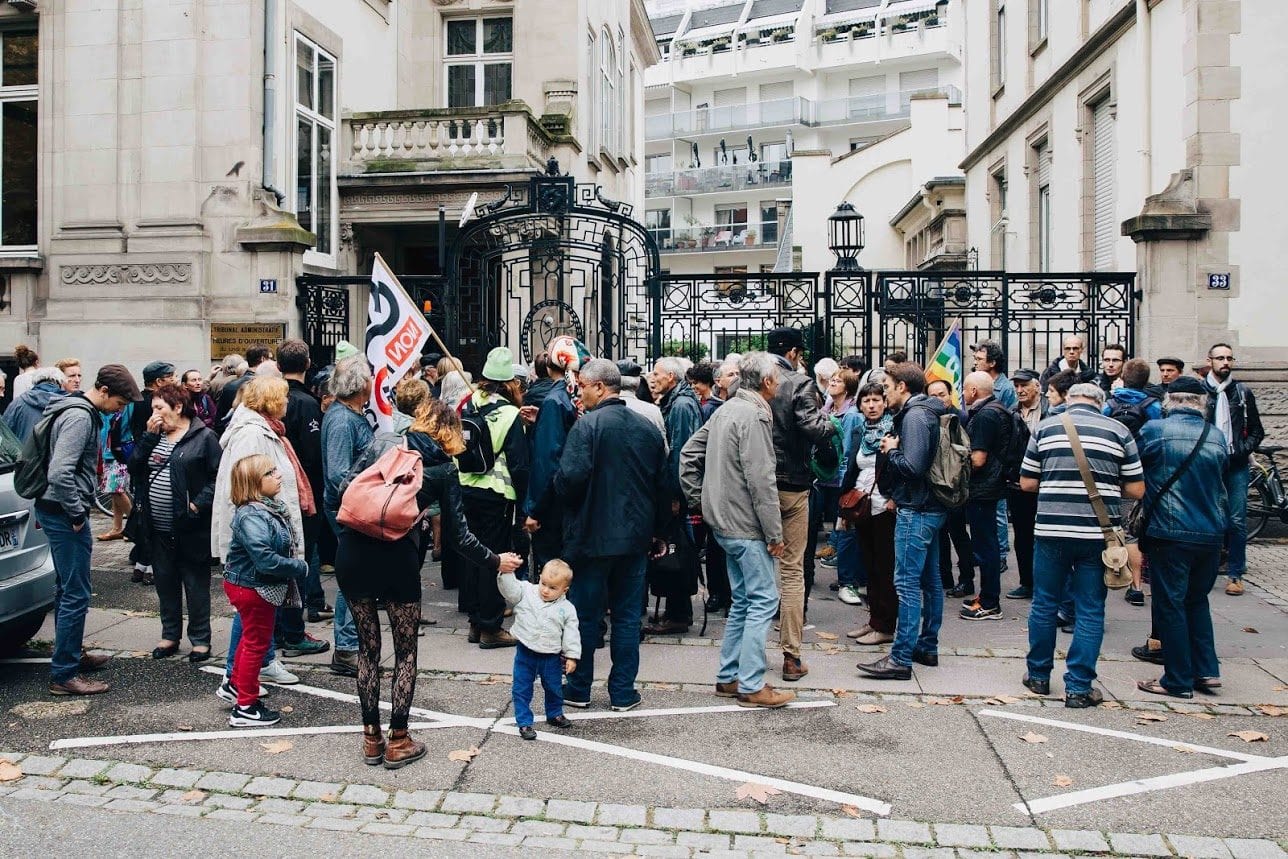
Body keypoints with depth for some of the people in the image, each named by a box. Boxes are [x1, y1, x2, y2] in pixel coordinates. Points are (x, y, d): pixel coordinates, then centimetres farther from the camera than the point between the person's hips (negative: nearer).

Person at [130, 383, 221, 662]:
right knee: (165, 584, 15)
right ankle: (170, 635, 28)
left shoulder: (204, 437, -7)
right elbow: (134, 466, 1)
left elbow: (219, 476, -12)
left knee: (196, 584, 5)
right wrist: (149, 436, -7)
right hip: (158, 529, 6)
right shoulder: (154, 435, 13)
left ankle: (200, 639, 15)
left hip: (190, 529, -6)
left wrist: (198, 505, -19)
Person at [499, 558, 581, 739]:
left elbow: (571, 634, -3)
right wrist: (506, 573, -30)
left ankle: (554, 714, 43)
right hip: (525, 653, -1)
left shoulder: (567, 609, -5)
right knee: (522, 689, 5)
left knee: (554, 688, 19)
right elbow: (509, 589, -13)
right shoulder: (526, 592, -4)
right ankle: (524, 722, 18)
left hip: (551, 656, 1)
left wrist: (572, 656, -7)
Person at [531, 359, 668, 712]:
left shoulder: (588, 424, -14)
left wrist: (544, 511, -3)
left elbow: (570, 477, -23)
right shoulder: (648, 428, 5)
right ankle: (622, 692, 17)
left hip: (592, 536, -5)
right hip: (636, 536, 5)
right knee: (627, 616, 12)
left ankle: (578, 689, 21)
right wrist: (658, 530, 20)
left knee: (585, 615, 9)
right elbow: (663, 484, 10)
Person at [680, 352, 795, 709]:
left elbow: (689, 454, 16)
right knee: (763, 600, -3)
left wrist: (699, 500, 16)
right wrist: (775, 533, -16)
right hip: (746, 524, -10)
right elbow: (761, 480, -21)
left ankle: (728, 677, 22)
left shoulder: (726, 410, 12)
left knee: (743, 600, 16)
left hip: (724, 521, 10)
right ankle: (751, 686, 1)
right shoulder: (753, 416, -17)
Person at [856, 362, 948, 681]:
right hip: (932, 508, 11)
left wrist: (891, 451, -9)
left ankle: (901, 659, -6)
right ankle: (927, 647, 26)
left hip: (916, 511, -11)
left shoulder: (915, 416, -16)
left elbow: (913, 466, -25)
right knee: (929, 580, 15)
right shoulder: (927, 413, 15)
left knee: (907, 583, -8)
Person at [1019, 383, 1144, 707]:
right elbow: (1136, 489, 3)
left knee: (1044, 605, 13)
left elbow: (1027, 483, 5)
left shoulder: (1046, 428, 3)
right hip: (1098, 533, 0)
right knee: (1090, 611, 7)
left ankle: (1039, 675, 25)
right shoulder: (1118, 431, 2)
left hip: (1051, 530, 1)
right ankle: (1079, 687, 10)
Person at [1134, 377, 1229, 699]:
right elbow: (1222, 477, 16)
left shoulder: (1154, 430, -9)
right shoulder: (1217, 436, 5)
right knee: (1197, 601, 20)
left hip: (1170, 532, -5)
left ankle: (1179, 681, 9)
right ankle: (1207, 672, 19)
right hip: (1212, 532, 5)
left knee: (1170, 604, 4)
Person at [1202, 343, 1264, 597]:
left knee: (1237, 521, -1)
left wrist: (1242, 450, -4)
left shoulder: (1243, 392, 8)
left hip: (1236, 465, 1)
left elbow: (1257, 431, 11)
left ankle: (1235, 574, 8)